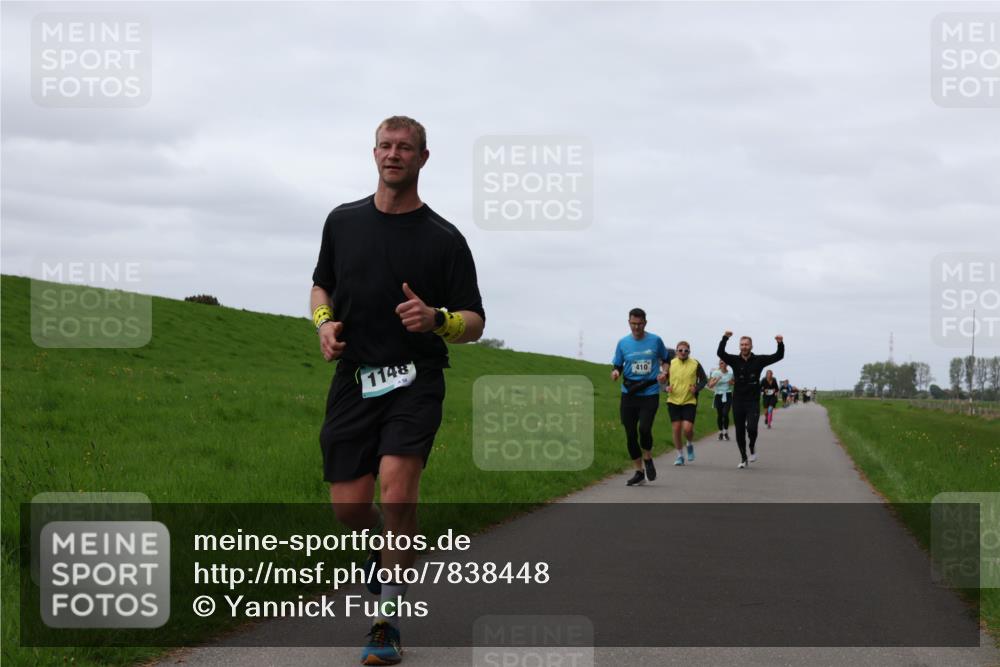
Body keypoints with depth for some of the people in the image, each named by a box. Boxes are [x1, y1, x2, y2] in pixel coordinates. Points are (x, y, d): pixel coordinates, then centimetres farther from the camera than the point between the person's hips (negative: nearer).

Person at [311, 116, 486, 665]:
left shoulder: (444, 239, -1)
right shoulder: (342, 222, 9)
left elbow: (475, 323, 2)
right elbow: (321, 285, 24)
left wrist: (435, 319, -20)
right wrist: (324, 323, 2)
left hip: (415, 379, -3)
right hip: (354, 379, 3)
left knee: (397, 485, -23)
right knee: (348, 507, -3)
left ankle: (387, 622, -11)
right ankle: (382, 542, 36)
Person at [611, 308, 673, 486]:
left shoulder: (655, 341, 0)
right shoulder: (623, 343, 3)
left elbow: (667, 359, 14)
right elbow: (617, 366, 9)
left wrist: (665, 374, -5)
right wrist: (615, 373, -14)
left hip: (650, 393, -2)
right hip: (629, 394, 2)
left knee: (644, 429, -18)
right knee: (630, 434, 2)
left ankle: (648, 459, 12)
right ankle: (639, 471, 17)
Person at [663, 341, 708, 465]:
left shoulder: (695, 364, -2)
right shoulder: (670, 363, 2)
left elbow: (704, 379, 8)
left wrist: (697, 388, -9)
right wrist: (666, 387, -8)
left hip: (690, 402, -2)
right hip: (673, 401, 2)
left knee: (688, 428, -14)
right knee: (676, 429, 0)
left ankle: (689, 444, 20)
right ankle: (680, 455, 15)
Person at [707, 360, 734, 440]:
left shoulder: (730, 373, 1)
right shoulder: (715, 373, -2)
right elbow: (710, 386, -8)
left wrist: (732, 382, -4)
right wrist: (717, 380, -23)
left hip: (728, 396, 0)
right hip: (718, 395, 0)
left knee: (725, 414, -15)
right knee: (719, 415, 3)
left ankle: (726, 432, 0)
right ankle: (720, 432, 20)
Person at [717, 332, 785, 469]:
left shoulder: (759, 360, 1)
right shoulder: (734, 360, 1)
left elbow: (778, 356, -2)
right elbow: (720, 353, -15)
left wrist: (780, 344, -20)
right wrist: (725, 338, -29)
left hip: (753, 402, -2)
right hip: (738, 402, 2)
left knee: (751, 428, -20)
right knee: (740, 432, 6)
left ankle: (753, 447, 11)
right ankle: (743, 459, 22)